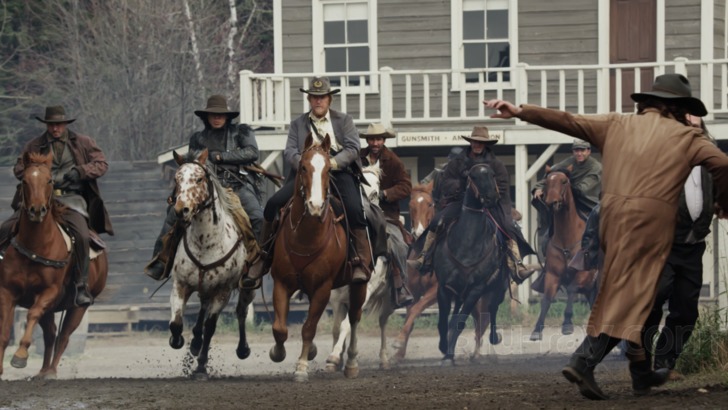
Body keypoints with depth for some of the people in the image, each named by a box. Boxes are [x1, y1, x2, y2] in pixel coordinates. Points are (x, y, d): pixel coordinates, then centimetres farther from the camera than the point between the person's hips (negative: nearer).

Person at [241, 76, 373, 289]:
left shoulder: (344, 120, 17)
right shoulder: (298, 124, 22)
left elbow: (353, 149, 4)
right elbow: (289, 151, 8)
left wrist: (332, 162, -15)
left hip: (339, 171, -2)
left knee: (354, 209, -30)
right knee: (273, 204, -17)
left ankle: (362, 262, -24)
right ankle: (262, 260, -9)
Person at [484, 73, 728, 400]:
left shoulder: (617, 124, 18)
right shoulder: (685, 136, 9)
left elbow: (567, 120, 12)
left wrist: (520, 112, 11)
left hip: (613, 213, 5)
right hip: (653, 216, -5)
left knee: (623, 291, 16)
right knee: (631, 295, -7)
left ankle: (641, 372, 19)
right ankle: (584, 362, -20)